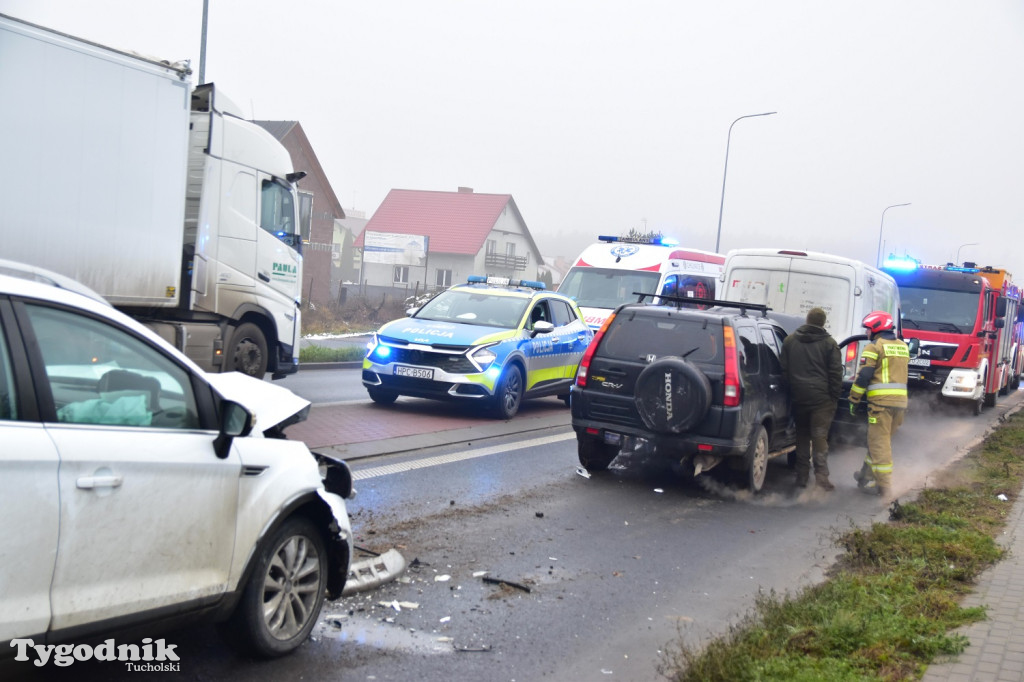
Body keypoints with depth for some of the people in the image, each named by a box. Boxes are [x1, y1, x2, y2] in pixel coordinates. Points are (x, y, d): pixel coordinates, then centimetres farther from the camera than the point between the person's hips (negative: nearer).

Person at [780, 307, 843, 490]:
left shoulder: (790, 341, 9)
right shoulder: (829, 343, -2)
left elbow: (784, 370, 12)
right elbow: (836, 373, -3)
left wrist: (791, 390, 16)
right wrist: (834, 397, 3)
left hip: (798, 397, 3)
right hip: (821, 397, -3)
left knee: (802, 435, 11)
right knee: (820, 436, -4)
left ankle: (802, 476, 13)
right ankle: (821, 475, -11)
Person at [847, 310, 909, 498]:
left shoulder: (874, 347, -6)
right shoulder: (903, 346, 17)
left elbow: (863, 376, -10)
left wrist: (854, 399, -3)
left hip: (881, 401, -7)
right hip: (900, 401, 7)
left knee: (879, 442, -4)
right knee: (882, 440, 17)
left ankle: (884, 487, -5)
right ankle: (867, 476, 26)